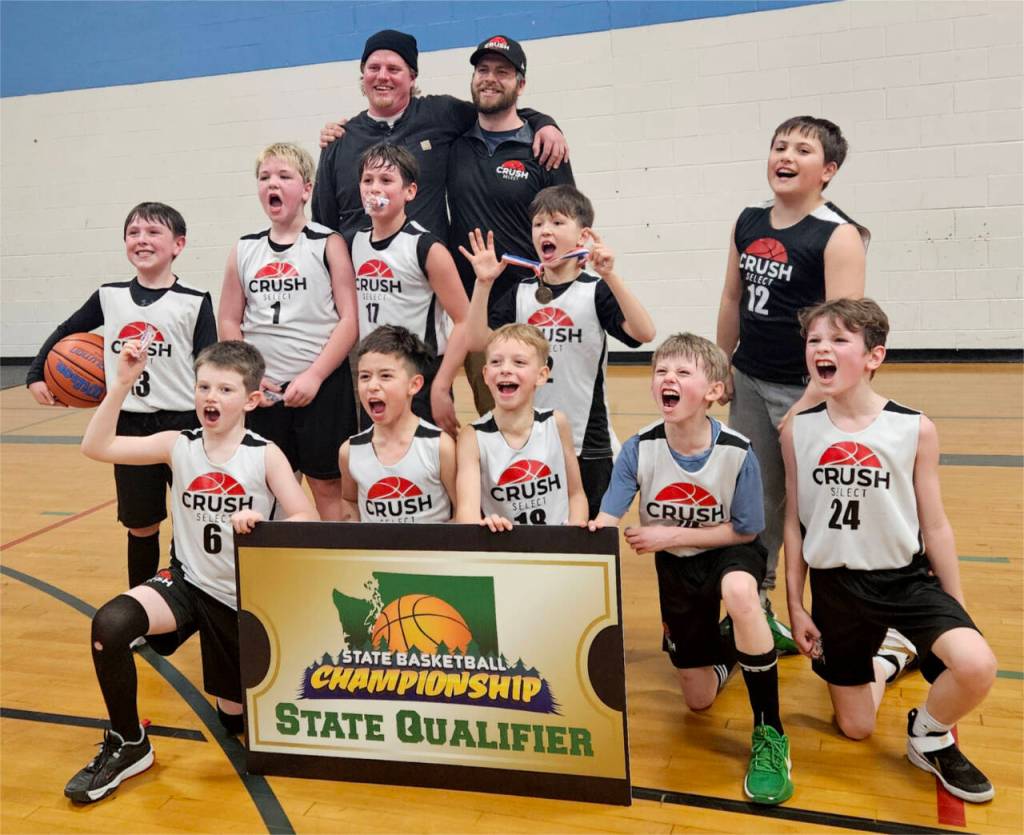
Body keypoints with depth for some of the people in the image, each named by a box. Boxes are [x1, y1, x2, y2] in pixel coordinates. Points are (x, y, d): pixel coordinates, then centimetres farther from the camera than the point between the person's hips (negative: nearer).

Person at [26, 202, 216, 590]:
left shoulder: (194, 303, -6)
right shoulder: (109, 297, 4)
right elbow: (65, 332, 21)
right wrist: (36, 374, 13)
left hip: (183, 425, -3)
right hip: (129, 426, 3)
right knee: (140, 527, 12)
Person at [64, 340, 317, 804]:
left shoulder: (265, 456, -13)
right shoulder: (179, 446, -7)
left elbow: (307, 520, -20)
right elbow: (96, 447, -16)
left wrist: (262, 523, -39)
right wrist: (121, 384, -25)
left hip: (243, 597, -1)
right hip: (188, 582, 1)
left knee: (235, 718, 11)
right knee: (109, 623, -30)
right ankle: (128, 745, -7)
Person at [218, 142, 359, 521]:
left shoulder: (327, 244, -3)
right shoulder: (244, 250, 8)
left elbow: (350, 320, -9)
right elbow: (229, 321, 11)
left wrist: (314, 376, -15)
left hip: (321, 387, -4)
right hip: (262, 392, 4)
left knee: (327, 486, 4)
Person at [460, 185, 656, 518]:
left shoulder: (595, 291, -6)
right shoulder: (522, 293, 5)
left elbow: (643, 332, -21)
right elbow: (477, 341, -4)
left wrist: (609, 276, -29)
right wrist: (483, 283, -13)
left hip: (587, 442, -3)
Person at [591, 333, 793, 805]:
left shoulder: (736, 452, -25)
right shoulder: (639, 449, -20)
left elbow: (745, 531, -15)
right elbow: (605, 522, -21)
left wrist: (672, 535, -24)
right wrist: (590, 533, -45)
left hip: (729, 550, -2)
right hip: (676, 565, 3)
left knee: (738, 594, -42)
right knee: (699, 700, 6)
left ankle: (769, 734, -23)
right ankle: (720, 645, 43)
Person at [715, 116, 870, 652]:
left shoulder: (838, 236, -14)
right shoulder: (748, 223, 5)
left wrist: (810, 404, -22)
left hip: (806, 386, -6)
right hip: (750, 381, 6)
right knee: (754, 496, 15)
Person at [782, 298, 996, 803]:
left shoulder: (914, 429, -11)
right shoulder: (797, 431, -7)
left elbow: (934, 527, -3)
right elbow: (794, 521, 1)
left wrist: (958, 610, 2)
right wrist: (795, 606, 3)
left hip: (906, 578, -1)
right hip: (836, 587, 2)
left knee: (976, 666, -30)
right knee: (854, 729, 11)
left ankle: (929, 736, 5)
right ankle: (883, 659, 44)